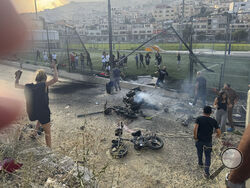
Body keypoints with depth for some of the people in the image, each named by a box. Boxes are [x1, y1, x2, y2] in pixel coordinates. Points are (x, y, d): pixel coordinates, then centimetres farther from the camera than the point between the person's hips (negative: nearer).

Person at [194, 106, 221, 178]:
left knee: (199, 152, 25)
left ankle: (200, 163, 48)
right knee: (208, 156, 10)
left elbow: (195, 129, -24)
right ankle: (207, 172, 4)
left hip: (199, 140, 0)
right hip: (208, 141, 0)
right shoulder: (213, 121, -5)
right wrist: (218, 135, 17)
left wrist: (195, 137, -12)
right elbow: (219, 132, -5)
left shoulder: (199, 119, -10)